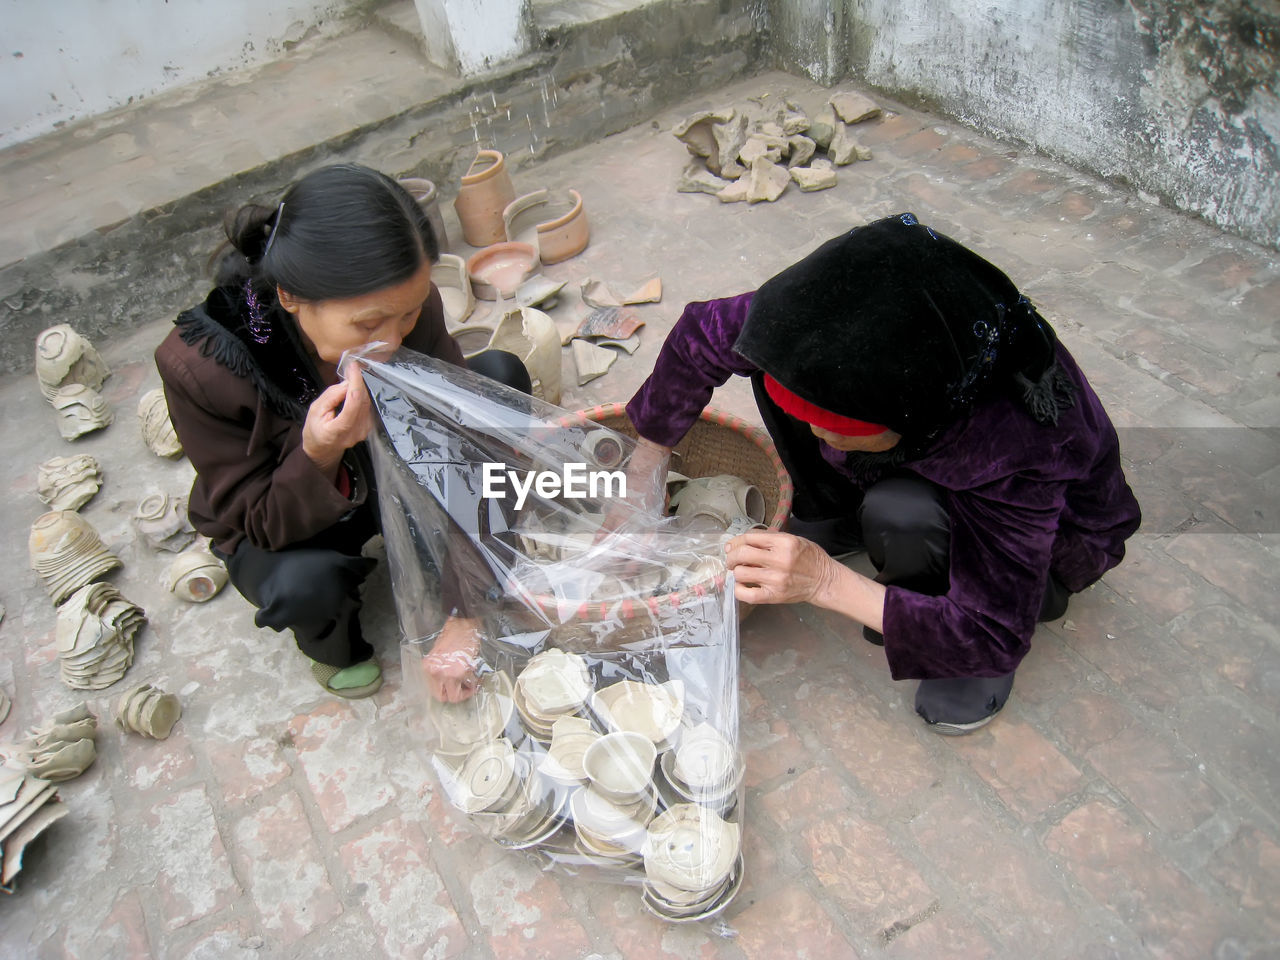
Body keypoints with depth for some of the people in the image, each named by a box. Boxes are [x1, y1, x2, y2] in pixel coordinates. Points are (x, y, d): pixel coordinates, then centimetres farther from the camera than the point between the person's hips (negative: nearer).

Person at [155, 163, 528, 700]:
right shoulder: (199, 367, -34)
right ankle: (334, 644, 1)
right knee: (304, 584, -39)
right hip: (283, 528, -2)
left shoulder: (406, 306, -26)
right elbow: (259, 525, -24)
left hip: (394, 473, 3)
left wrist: (458, 610, -21)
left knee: (500, 377, -21)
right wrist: (317, 455, -47)